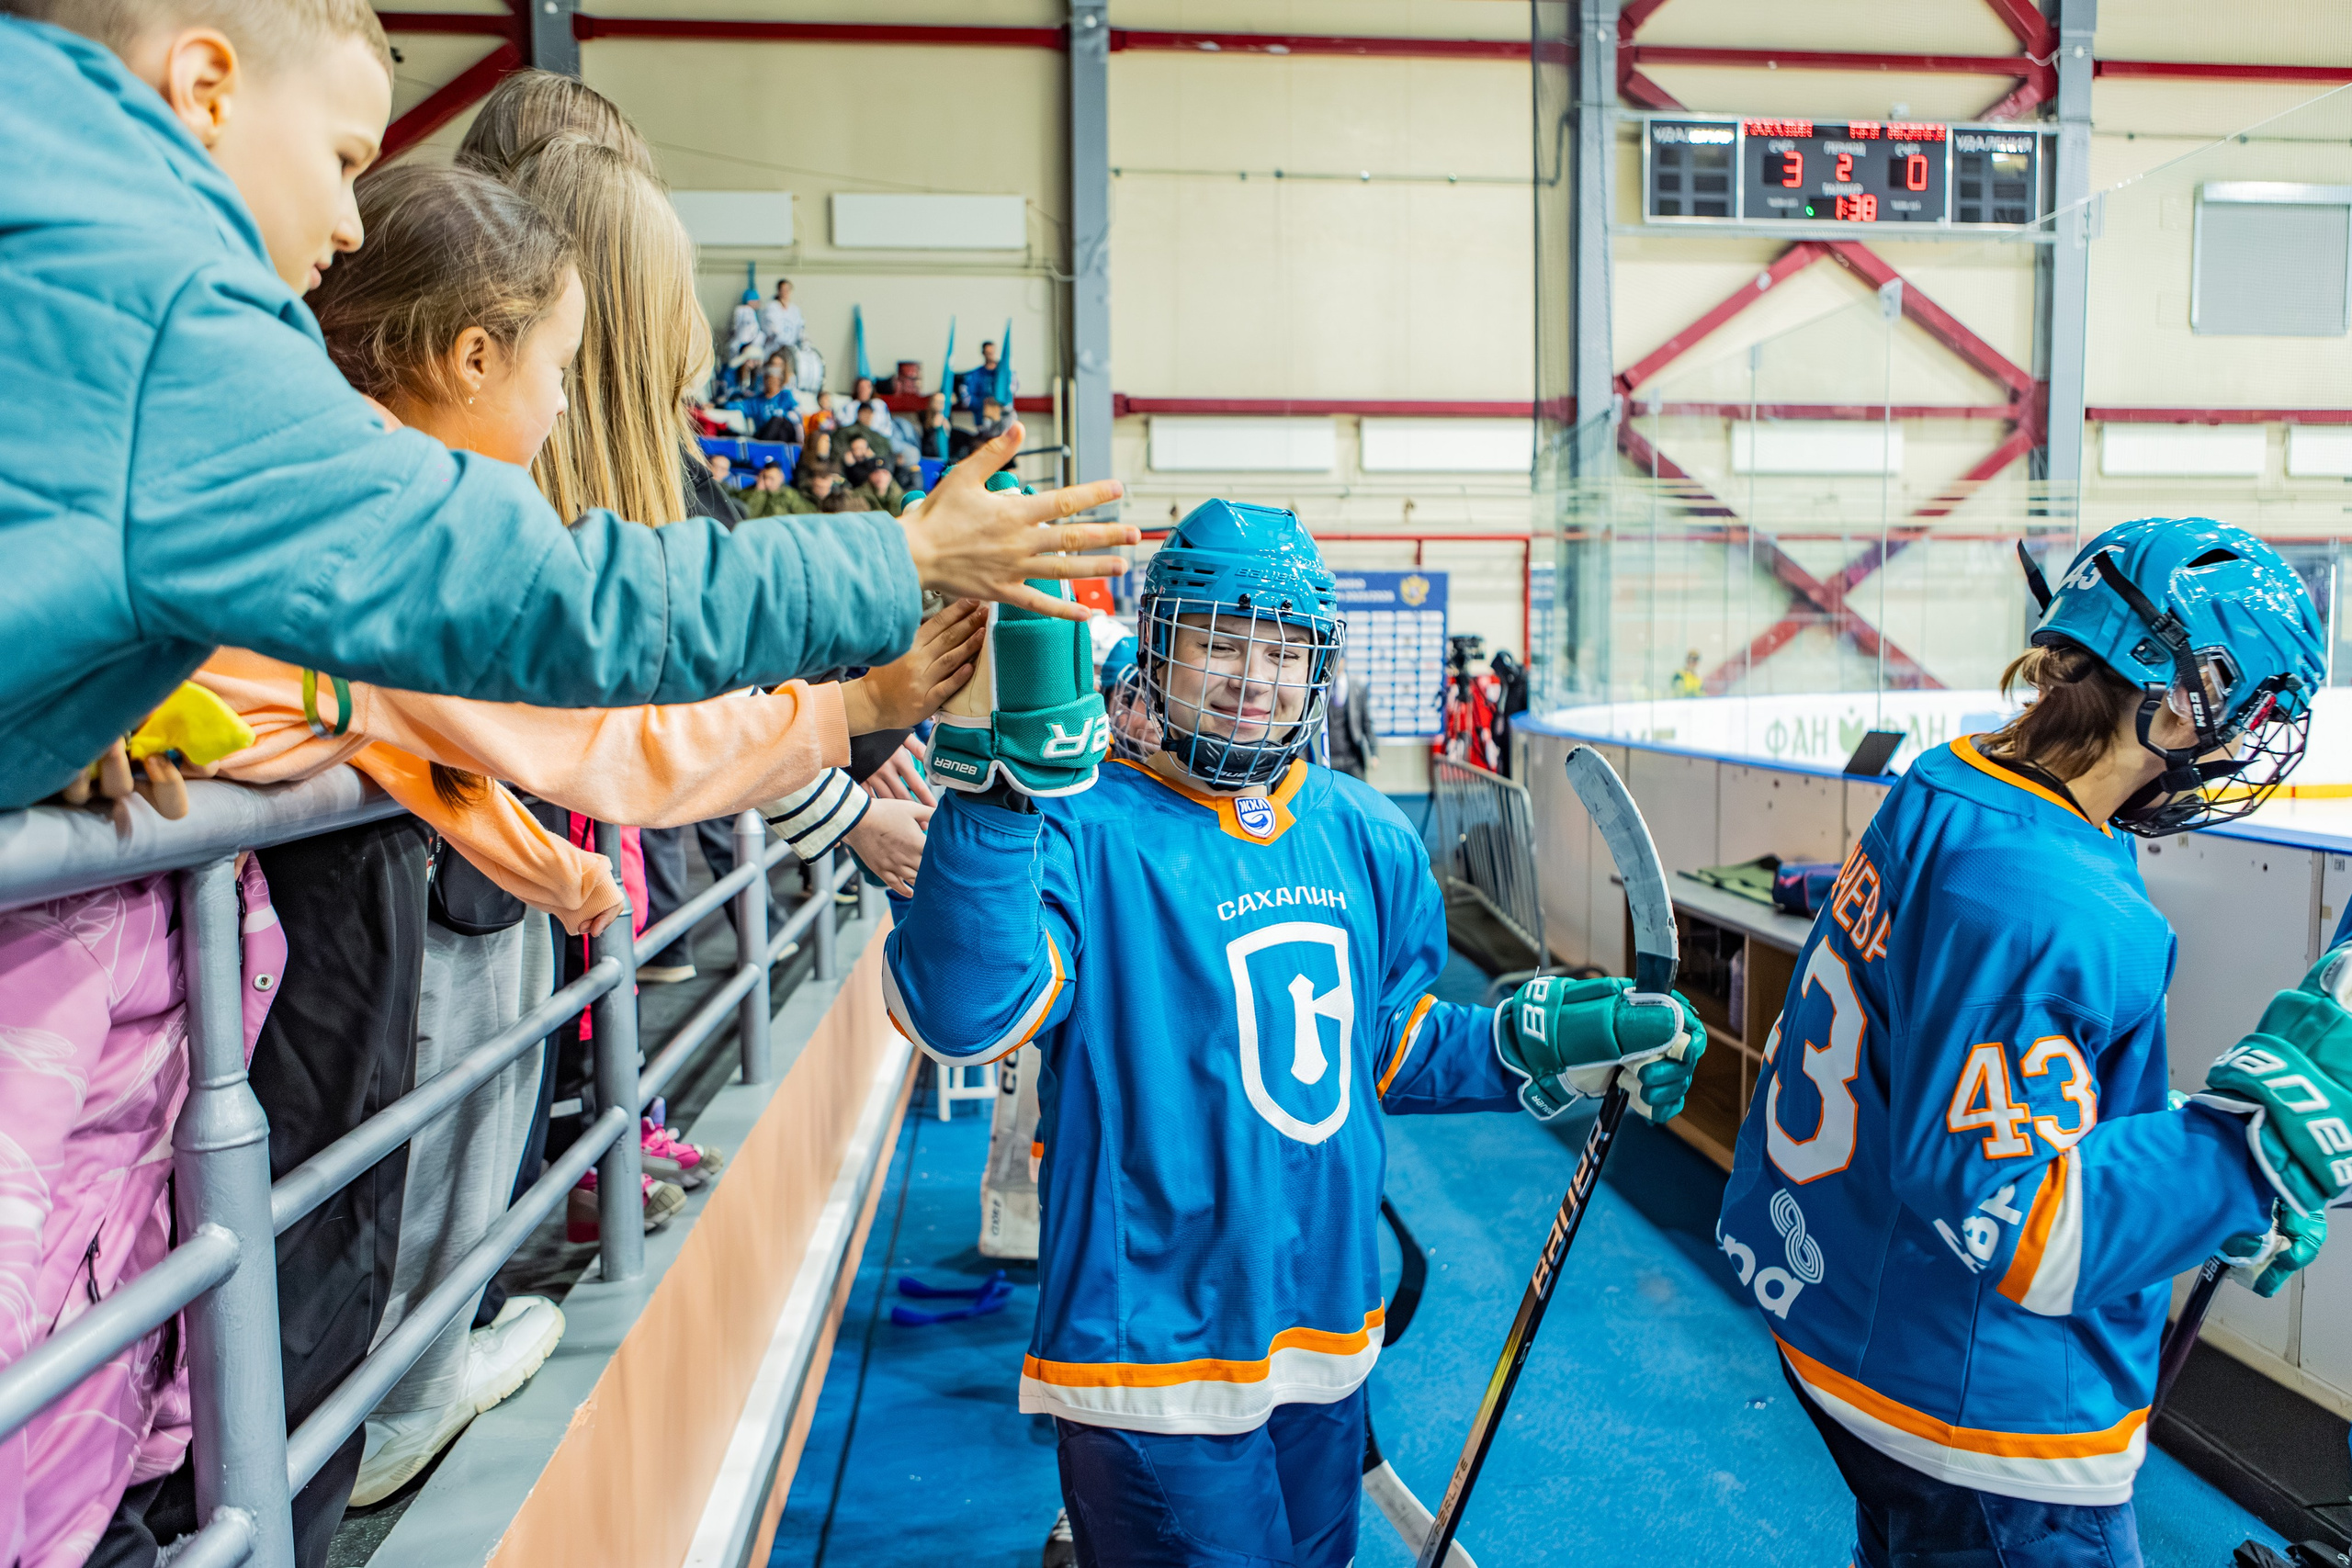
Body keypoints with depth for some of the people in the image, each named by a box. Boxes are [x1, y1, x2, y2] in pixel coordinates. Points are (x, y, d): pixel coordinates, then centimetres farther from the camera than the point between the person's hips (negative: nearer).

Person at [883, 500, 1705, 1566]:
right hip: (1157, 1355, -6)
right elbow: (961, 1016, -35)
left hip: (1326, 1338, 7)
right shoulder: (1089, 832, -17)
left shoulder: (1366, 838, 2)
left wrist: (1552, 1044, 5)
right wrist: (1014, 768, -41)